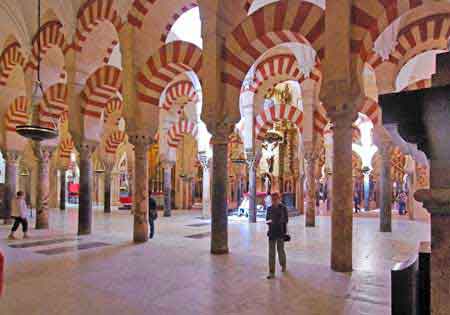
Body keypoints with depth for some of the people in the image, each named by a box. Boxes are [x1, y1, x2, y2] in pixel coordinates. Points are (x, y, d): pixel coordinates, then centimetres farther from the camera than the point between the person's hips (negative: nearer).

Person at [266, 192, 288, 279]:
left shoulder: (283, 208, -5)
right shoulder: (269, 208, 7)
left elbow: (285, 220, -6)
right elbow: (267, 219, 12)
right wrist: (268, 221, -11)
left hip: (280, 232, -3)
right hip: (272, 232, 3)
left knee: (280, 250, 10)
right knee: (271, 252, -2)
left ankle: (283, 265, 39)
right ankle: (271, 273, 1)